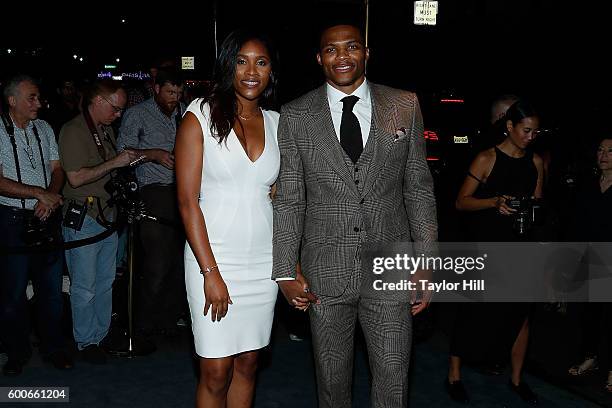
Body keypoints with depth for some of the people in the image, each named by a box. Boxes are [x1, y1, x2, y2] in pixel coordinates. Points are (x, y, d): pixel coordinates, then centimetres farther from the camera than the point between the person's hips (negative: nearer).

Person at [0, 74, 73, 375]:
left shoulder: (44, 129, 9)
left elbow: (57, 170, 8)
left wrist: (50, 198, -10)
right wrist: (40, 194, -16)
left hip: (47, 218, 4)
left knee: (52, 287, 10)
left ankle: (54, 347, 25)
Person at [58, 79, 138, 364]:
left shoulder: (107, 130, 15)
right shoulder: (73, 131, -12)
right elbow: (76, 178, -20)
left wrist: (128, 160, 9)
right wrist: (114, 163, -19)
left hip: (108, 214, 8)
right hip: (83, 217, -8)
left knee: (106, 281, 15)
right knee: (84, 286, 2)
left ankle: (102, 334, 27)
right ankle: (85, 341, 16)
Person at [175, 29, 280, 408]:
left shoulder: (276, 123, 7)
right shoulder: (201, 117, -6)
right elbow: (187, 201, -10)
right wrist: (211, 273, -14)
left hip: (264, 261, 4)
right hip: (214, 259, -4)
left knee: (248, 363, 14)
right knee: (216, 372, 3)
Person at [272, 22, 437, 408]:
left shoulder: (405, 105, 2)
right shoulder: (296, 116, 0)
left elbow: (419, 188, 4)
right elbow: (289, 199, 2)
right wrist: (286, 271, -3)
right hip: (325, 272, 0)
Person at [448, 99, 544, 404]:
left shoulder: (535, 162, 8)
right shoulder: (487, 158, -8)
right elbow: (461, 201, -10)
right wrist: (495, 201, -24)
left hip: (520, 246, 5)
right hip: (486, 245, -5)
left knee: (521, 312, 8)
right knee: (474, 310, 2)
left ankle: (516, 378, 26)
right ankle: (454, 375, 19)